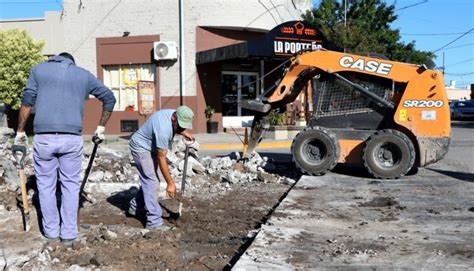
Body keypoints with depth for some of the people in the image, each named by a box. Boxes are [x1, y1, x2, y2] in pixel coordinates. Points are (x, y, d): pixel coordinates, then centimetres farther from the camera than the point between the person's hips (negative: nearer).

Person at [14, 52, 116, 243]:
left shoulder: (39, 69, 13)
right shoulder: (84, 75, 16)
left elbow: (27, 102, 6)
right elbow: (109, 98, 19)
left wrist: (20, 131, 13)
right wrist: (101, 127, 25)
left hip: (44, 136, 0)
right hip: (72, 137, 0)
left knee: (46, 185, 13)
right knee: (70, 185, 10)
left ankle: (51, 230, 19)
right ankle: (69, 232, 12)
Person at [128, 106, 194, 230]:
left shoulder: (173, 114, -10)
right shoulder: (164, 129, -36)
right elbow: (161, 158, -31)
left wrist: (184, 133, 0)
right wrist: (170, 183, -27)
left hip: (150, 147, 10)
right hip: (141, 148, -10)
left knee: (150, 179, 15)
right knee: (151, 181, -13)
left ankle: (135, 207, 30)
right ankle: (154, 221, -11)